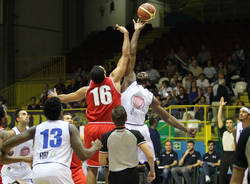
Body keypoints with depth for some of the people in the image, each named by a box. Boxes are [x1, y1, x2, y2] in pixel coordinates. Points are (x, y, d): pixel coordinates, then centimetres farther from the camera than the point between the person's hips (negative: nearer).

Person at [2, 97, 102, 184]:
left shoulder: (36, 129, 21)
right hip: (59, 169, -3)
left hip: (38, 172, 3)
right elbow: (83, 156, 7)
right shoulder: (70, 128, 14)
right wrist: (95, 148, 28)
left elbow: (5, 145, 17)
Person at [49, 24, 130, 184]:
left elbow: (67, 97, 24)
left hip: (92, 128, 2)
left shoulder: (87, 90, 7)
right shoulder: (114, 80, 0)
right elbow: (126, 56, 5)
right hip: (110, 127, -2)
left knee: (92, 167, 4)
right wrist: (126, 34, 14)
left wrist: (55, 97, 46)